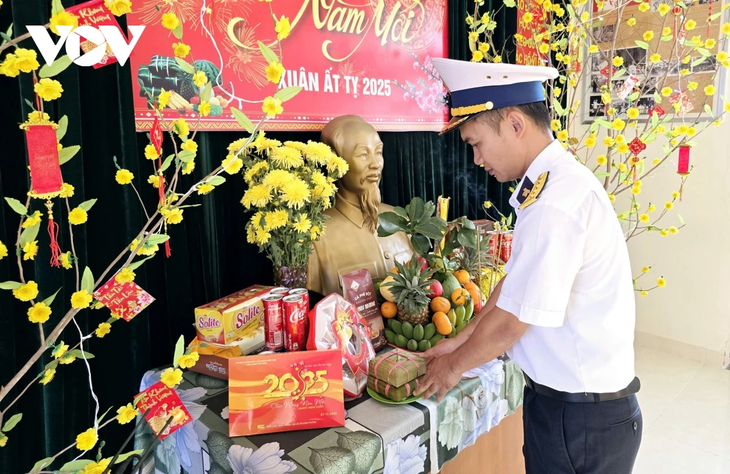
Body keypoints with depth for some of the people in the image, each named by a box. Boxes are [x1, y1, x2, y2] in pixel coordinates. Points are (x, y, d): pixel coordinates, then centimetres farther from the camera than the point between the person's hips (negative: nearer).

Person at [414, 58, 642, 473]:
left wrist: (454, 366, -6)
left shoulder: (555, 202, -28)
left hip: (582, 418, -8)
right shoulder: (557, 181, 3)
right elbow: (516, 284, 7)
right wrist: (459, 343, 8)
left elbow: (512, 322, -22)